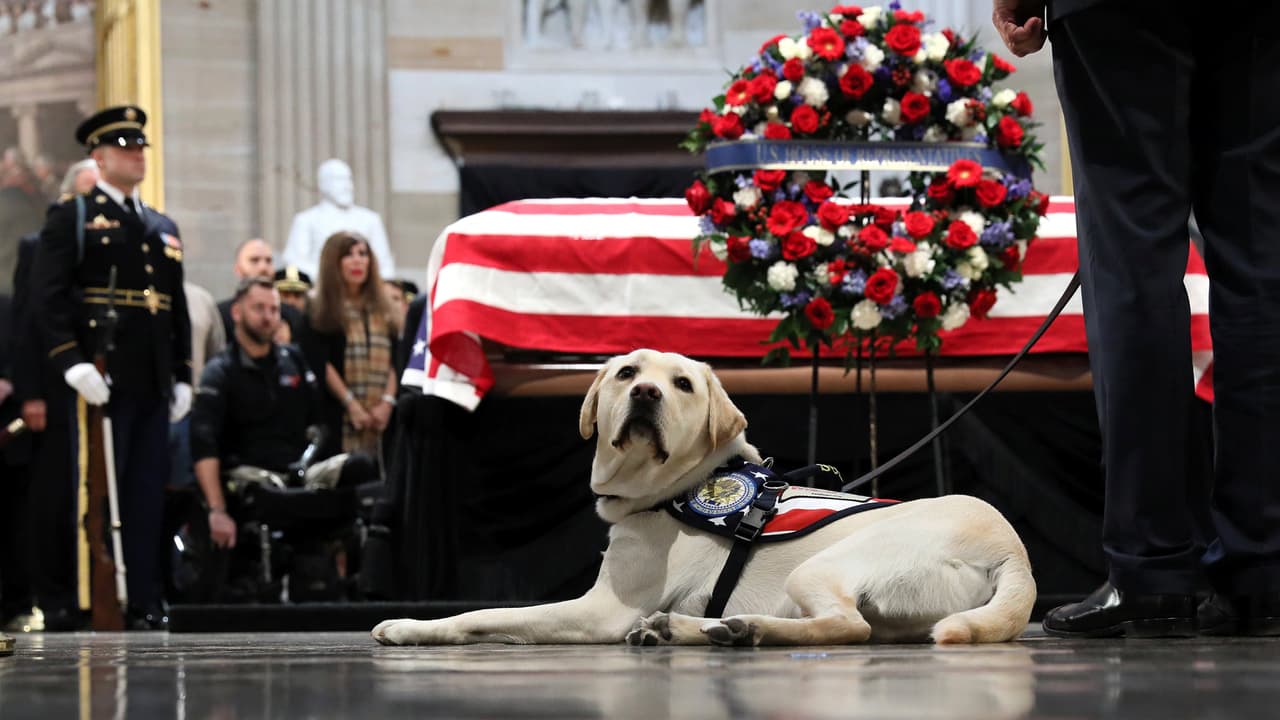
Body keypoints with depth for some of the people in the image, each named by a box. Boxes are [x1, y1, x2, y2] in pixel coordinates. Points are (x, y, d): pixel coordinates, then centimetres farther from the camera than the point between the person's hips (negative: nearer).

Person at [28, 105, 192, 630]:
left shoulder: (163, 228, 21)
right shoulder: (72, 217, 1)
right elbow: (48, 296, -9)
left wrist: (182, 375, 13)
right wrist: (72, 363, -19)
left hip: (151, 387, 6)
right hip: (99, 381, -6)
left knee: (147, 496, 5)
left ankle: (144, 603, 8)